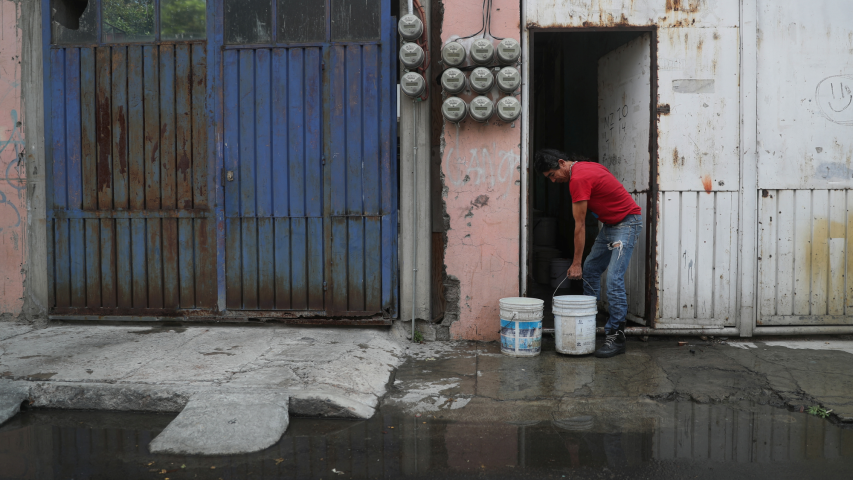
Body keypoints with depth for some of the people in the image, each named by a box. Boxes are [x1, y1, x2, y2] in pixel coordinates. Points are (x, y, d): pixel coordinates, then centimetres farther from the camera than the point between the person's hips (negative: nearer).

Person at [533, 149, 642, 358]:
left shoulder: (578, 179, -22)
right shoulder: (584, 167, 7)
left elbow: (580, 225, -18)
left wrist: (576, 263, -12)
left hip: (627, 224, -11)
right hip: (610, 224, 11)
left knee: (614, 280, -15)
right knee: (590, 271, 11)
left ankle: (616, 337, -11)